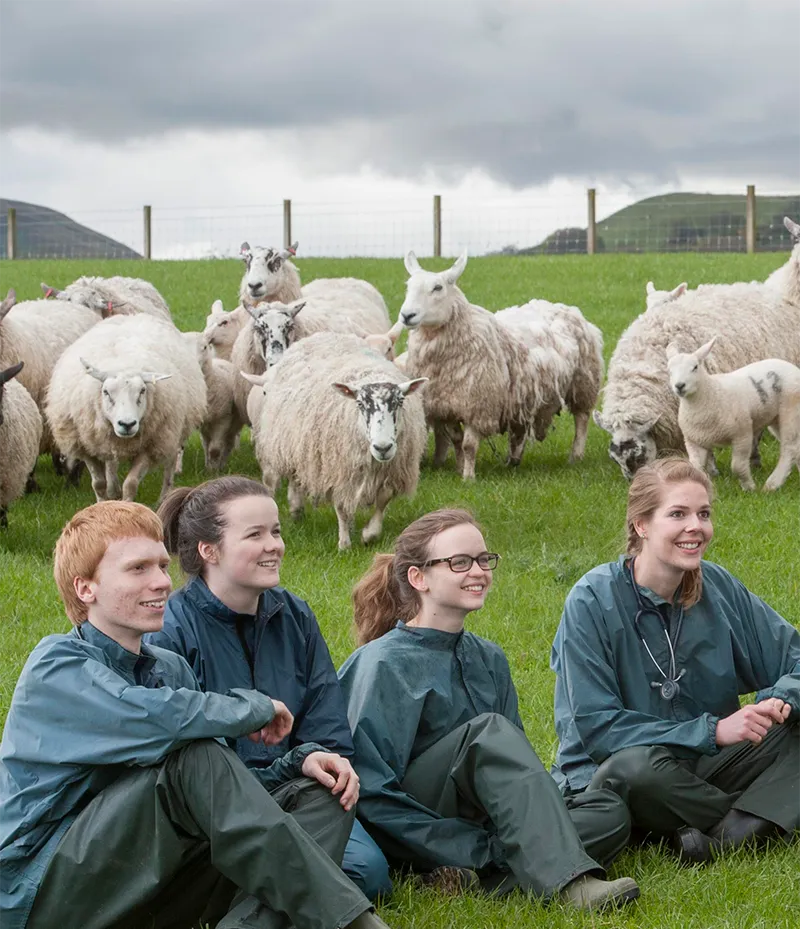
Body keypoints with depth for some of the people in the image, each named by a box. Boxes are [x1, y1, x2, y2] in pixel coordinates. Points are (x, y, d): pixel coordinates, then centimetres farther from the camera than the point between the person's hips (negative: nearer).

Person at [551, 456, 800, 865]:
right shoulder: (593, 601, -14)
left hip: (702, 773, 5)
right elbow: (596, 727, -18)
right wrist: (712, 731, -25)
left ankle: (726, 834, -32)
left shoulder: (719, 588, 0)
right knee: (637, 767, -39)